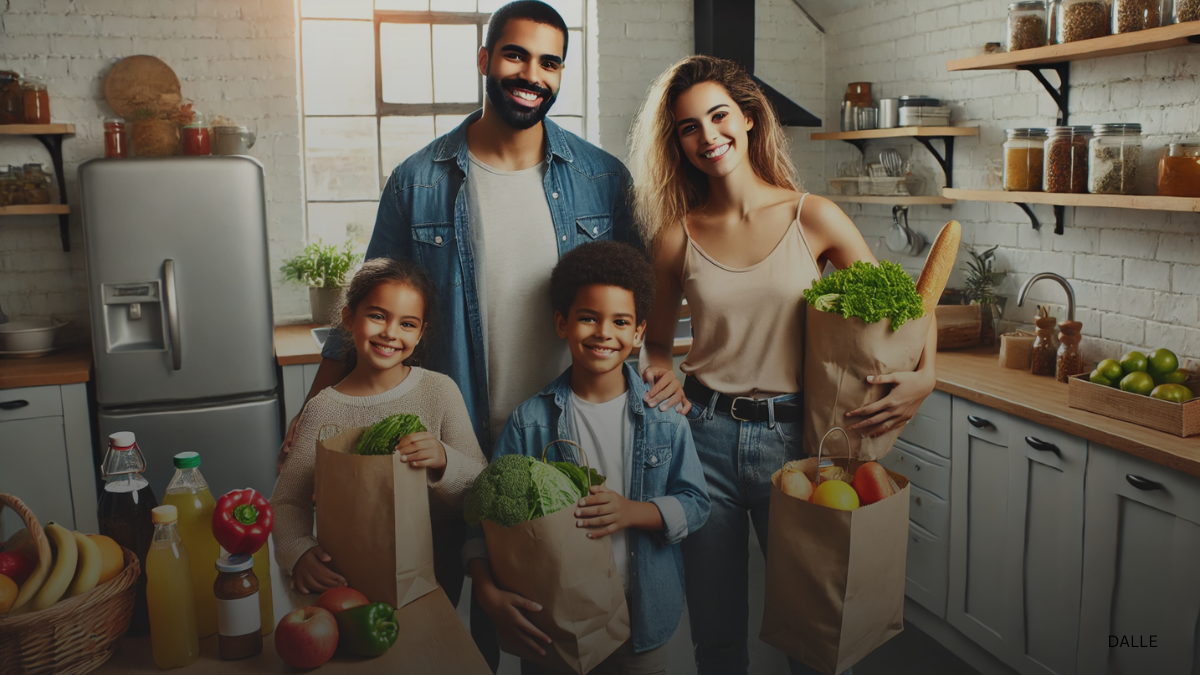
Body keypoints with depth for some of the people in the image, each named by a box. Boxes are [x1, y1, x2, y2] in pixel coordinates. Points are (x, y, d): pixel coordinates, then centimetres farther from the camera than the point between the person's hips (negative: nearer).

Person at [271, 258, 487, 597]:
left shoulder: (440, 391, -2)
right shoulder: (324, 409, -2)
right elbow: (287, 502, -2)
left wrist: (445, 461, -24)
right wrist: (300, 552, -23)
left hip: (435, 566, 0)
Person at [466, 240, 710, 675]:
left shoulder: (664, 416, -4)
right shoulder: (530, 420, -7)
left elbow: (695, 504, -2)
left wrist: (633, 512, -21)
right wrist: (489, 593, -23)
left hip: (642, 617, 1)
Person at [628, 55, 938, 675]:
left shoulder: (813, 218, -3)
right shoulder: (676, 235, 0)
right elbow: (656, 340, 11)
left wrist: (924, 378, -15)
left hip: (792, 437, 0)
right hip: (705, 435, 1)